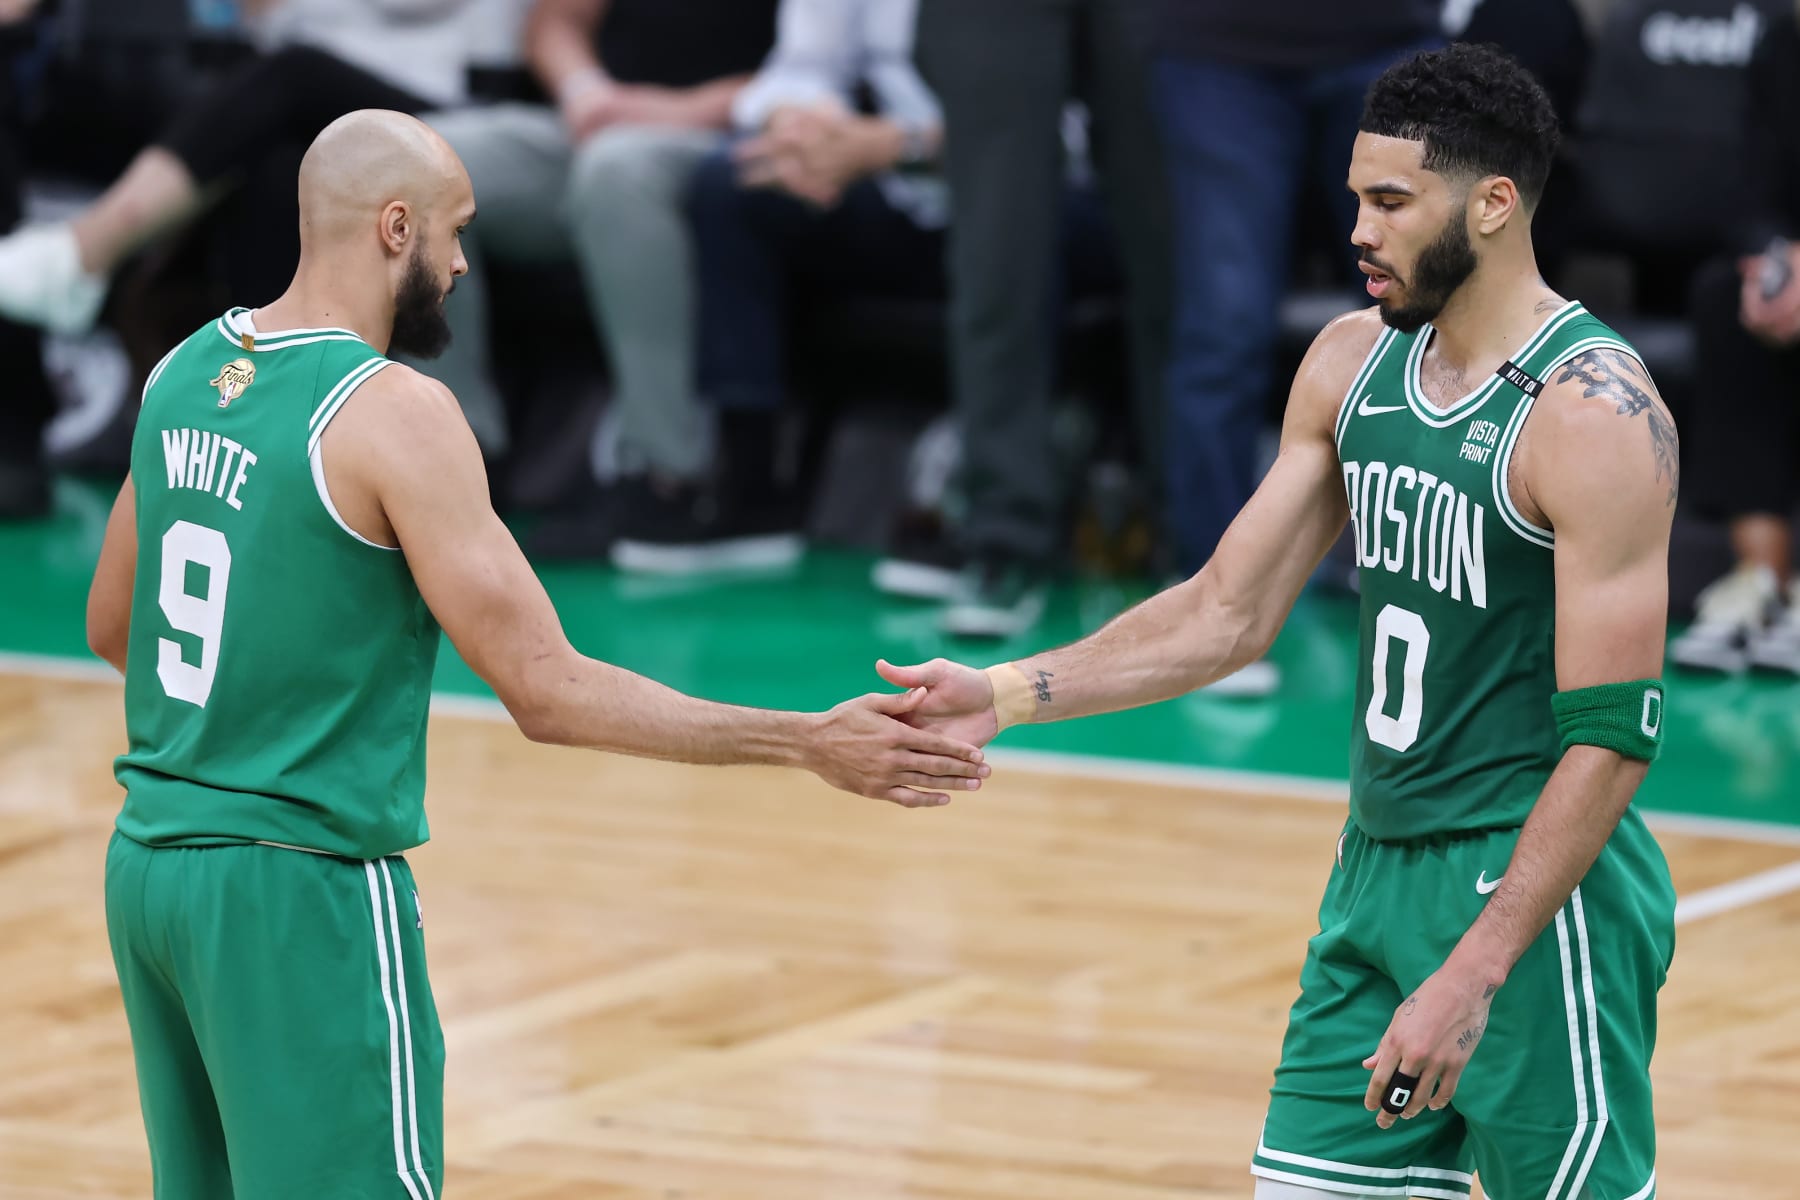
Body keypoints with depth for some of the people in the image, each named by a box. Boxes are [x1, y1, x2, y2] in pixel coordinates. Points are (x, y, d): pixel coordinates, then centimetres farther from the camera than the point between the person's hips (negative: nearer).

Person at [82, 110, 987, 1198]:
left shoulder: (185, 371, 7)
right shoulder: (395, 413, -16)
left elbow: (111, 628, 19)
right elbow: (547, 692, -19)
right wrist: (812, 745, -17)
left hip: (152, 859, 8)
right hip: (302, 891, -8)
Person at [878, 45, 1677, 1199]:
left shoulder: (1595, 413, -18)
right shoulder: (1355, 362, 7)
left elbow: (1611, 737, -20)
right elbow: (1229, 614, 13)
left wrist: (1473, 976, -25)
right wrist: (1003, 694, 3)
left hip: (1535, 888, -8)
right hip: (1379, 870, 8)